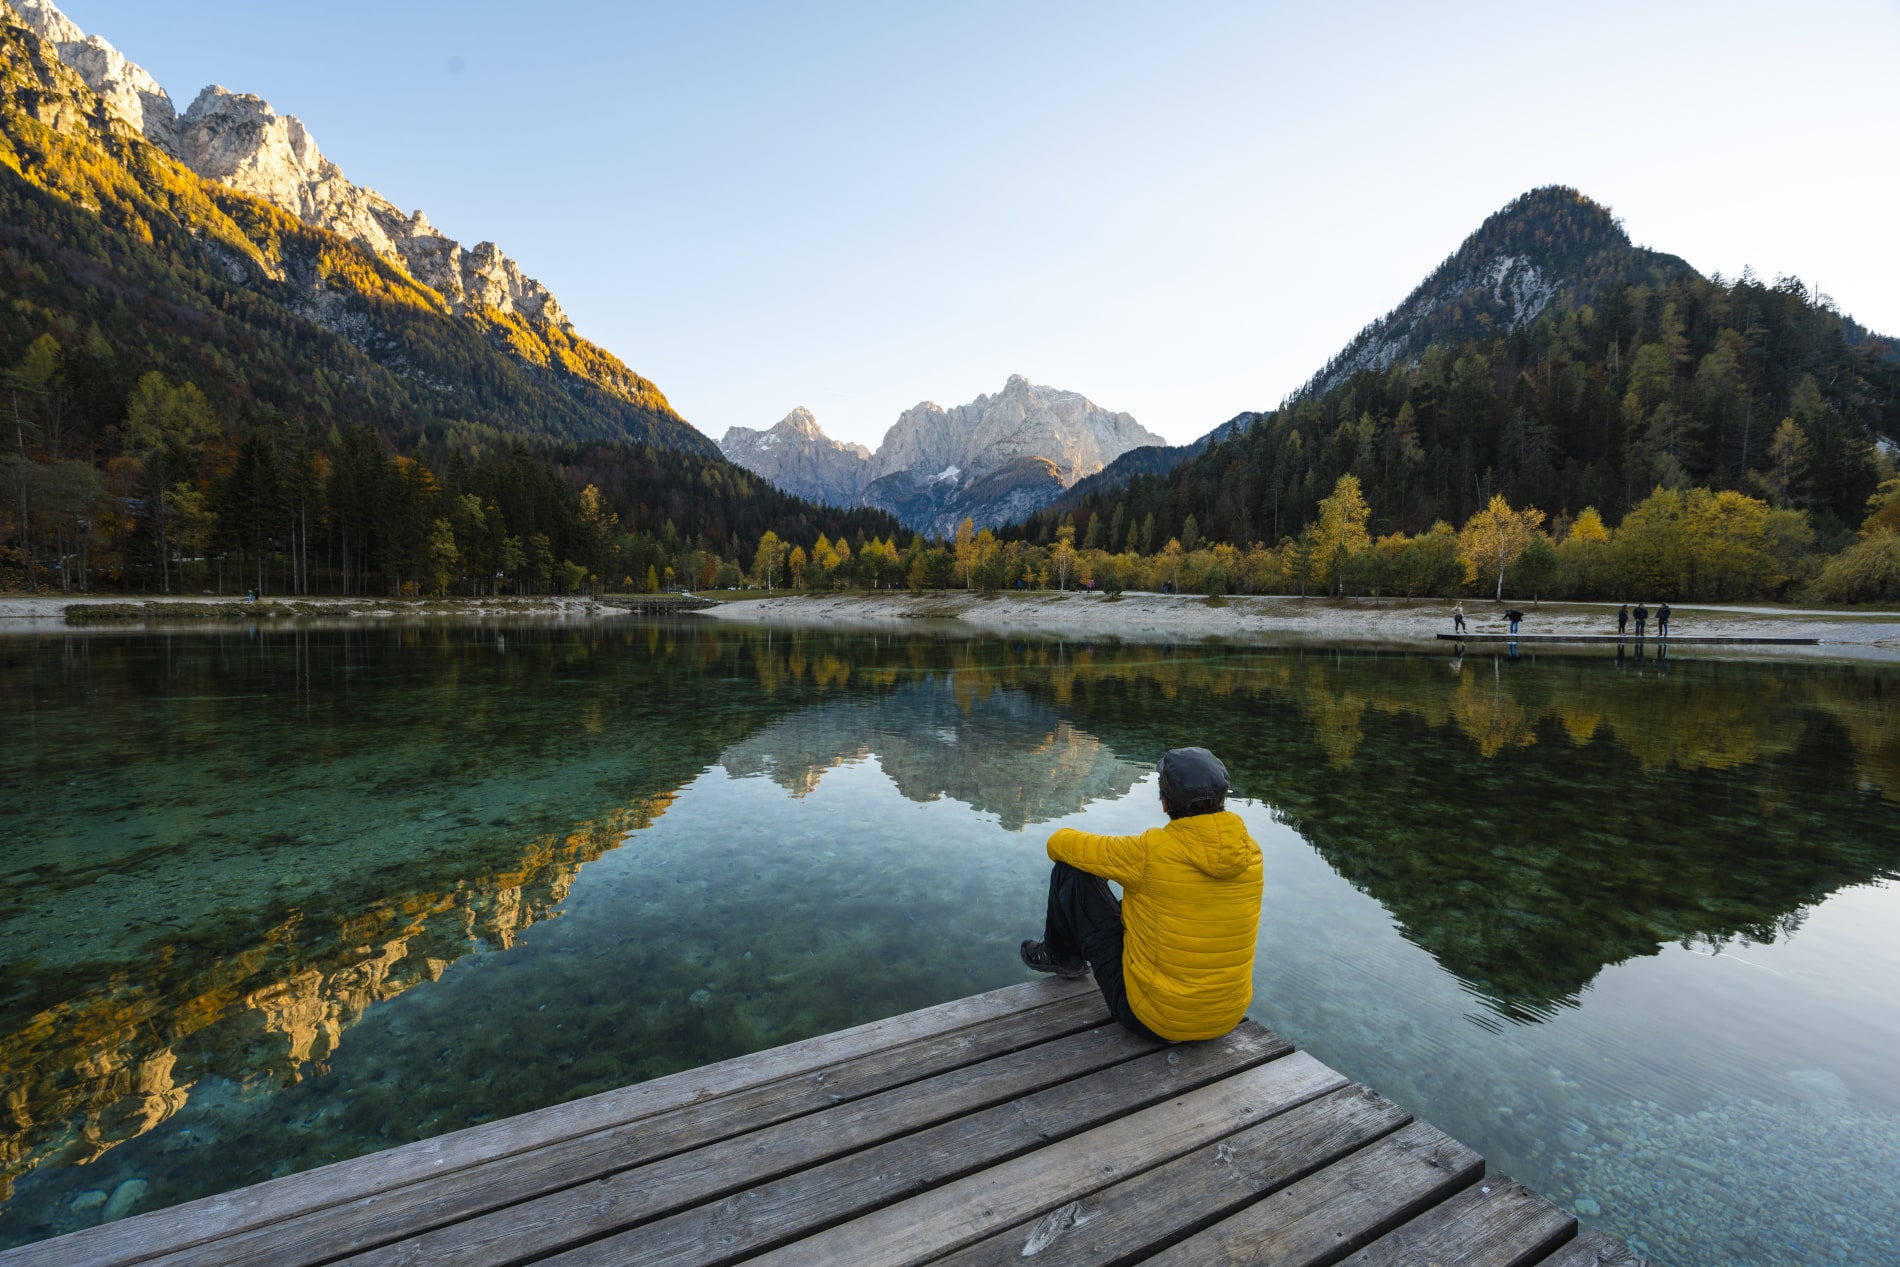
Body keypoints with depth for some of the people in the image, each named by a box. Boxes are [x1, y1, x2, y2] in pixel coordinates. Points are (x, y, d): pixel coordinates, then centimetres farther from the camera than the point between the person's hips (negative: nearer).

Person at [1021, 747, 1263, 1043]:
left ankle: (1063, 958, 27)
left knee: (1070, 871, -1)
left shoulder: (1151, 852, -24)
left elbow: (1060, 844, -10)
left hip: (1152, 1017, -6)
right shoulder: (1250, 852, -9)